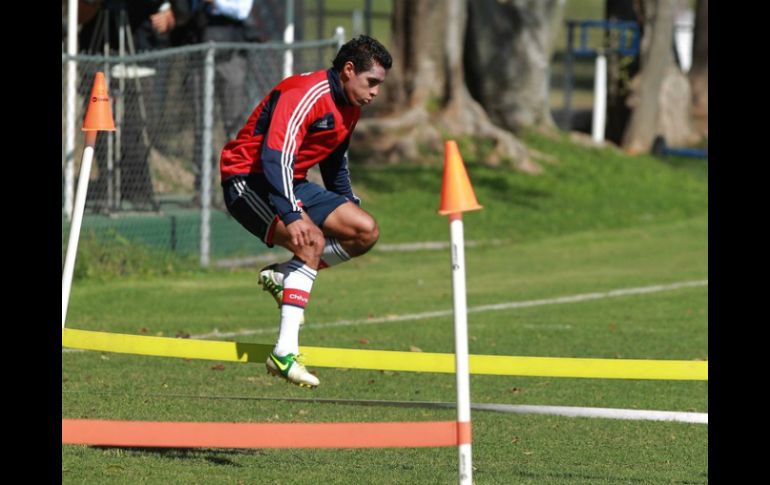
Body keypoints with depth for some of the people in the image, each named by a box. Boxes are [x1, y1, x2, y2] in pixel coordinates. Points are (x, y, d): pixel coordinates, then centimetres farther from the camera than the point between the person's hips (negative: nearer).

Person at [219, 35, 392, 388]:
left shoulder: (349, 107, 7)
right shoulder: (305, 94, -23)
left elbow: (335, 161, 25)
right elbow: (275, 158, -33)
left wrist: (349, 205, 19)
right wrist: (291, 216, -43)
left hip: (291, 183, 9)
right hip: (248, 177, -9)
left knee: (366, 231, -2)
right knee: (312, 240, -31)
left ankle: (283, 277, 4)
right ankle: (285, 353, -34)